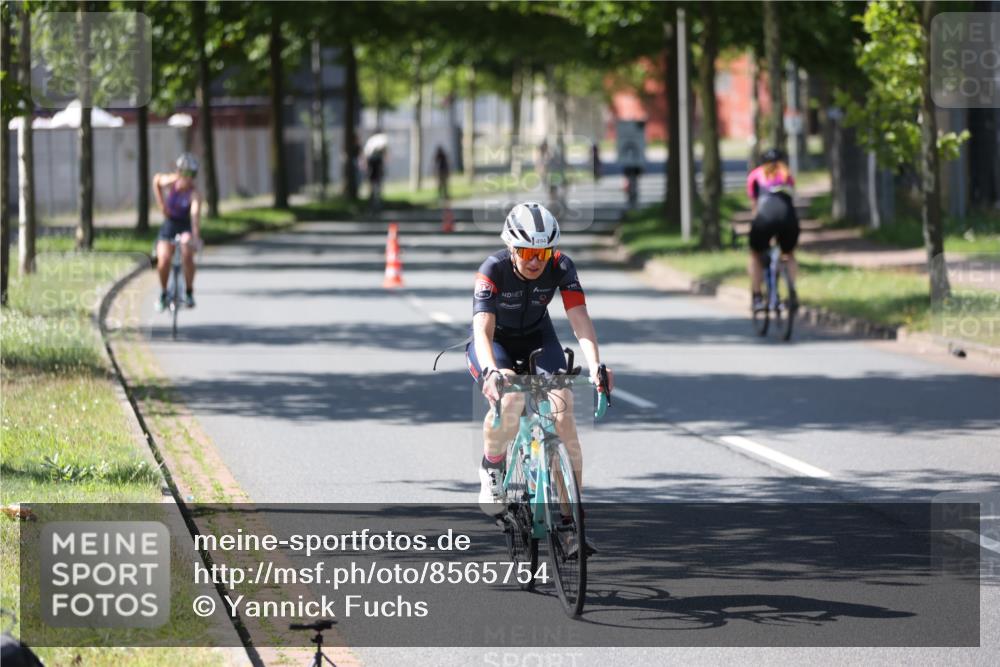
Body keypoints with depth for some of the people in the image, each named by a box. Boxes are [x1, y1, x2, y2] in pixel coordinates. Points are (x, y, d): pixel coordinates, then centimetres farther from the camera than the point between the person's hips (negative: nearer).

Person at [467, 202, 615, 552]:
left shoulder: (561, 267, -22)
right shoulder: (493, 270, -29)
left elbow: (580, 320, -29)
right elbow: (483, 329, -38)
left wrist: (595, 365, -47)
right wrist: (491, 370, -58)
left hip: (537, 339, 3)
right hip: (495, 342, -2)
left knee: (563, 410, -20)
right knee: (509, 399, -34)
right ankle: (491, 470, -6)